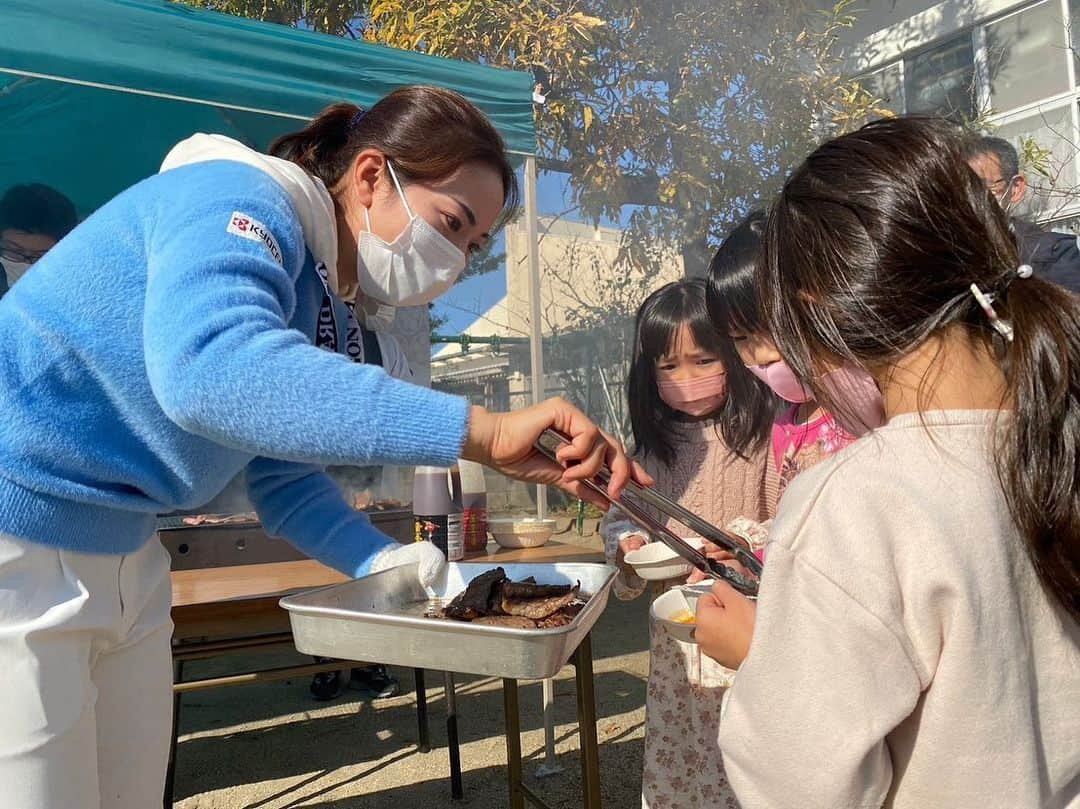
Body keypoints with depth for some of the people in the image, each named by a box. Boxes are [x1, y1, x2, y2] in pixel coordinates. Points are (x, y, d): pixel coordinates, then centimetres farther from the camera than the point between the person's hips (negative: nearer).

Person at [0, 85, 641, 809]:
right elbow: (209, 369, -41)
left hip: (121, 559, 8)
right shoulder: (235, 203, -19)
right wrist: (481, 430, -42)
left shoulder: (310, 300, 7)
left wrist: (392, 565, -8)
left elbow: (288, 485, 9)